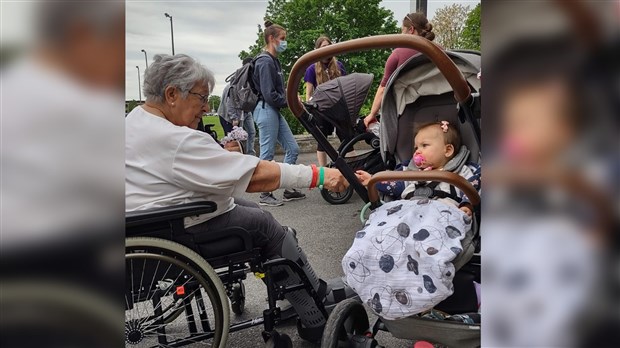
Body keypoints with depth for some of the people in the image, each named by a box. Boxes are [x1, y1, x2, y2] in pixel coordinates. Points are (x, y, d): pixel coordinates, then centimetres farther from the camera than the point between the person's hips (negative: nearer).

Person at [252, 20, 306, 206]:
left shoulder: (274, 61, 16)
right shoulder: (265, 62, -14)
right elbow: (269, 94, -20)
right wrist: (289, 102, -10)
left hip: (275, 111, 10)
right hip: (266, 110, -10)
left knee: (292, 148, 9)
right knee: (267, 155, -2)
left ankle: (288, 190, 18)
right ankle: (265, 195, 9)